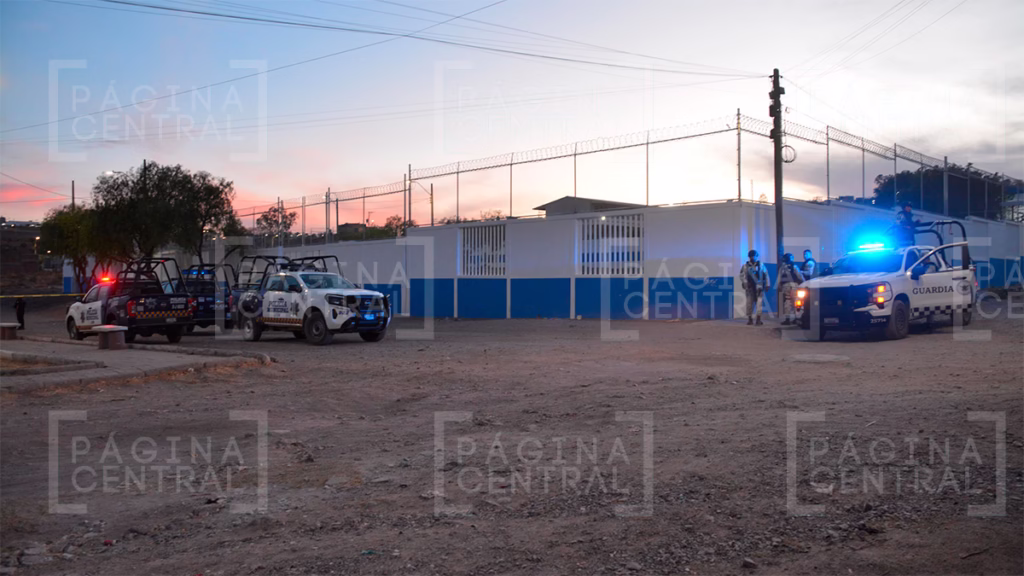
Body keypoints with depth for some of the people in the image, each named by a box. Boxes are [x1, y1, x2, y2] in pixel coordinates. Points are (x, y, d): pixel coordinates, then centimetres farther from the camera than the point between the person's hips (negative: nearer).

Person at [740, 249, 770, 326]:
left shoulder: (761, 265, 9)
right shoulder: (745, 266, 8)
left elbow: (766, 275, 12)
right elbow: (742, 275, 5)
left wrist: (767, 284, 10)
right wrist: (744, 283, -8)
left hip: (759, 287, -1)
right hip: (750, 287, 1)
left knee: (759, 302, -9)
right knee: (750, 302, 0)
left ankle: (758, 319, -7)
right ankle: (750, 318, 10)